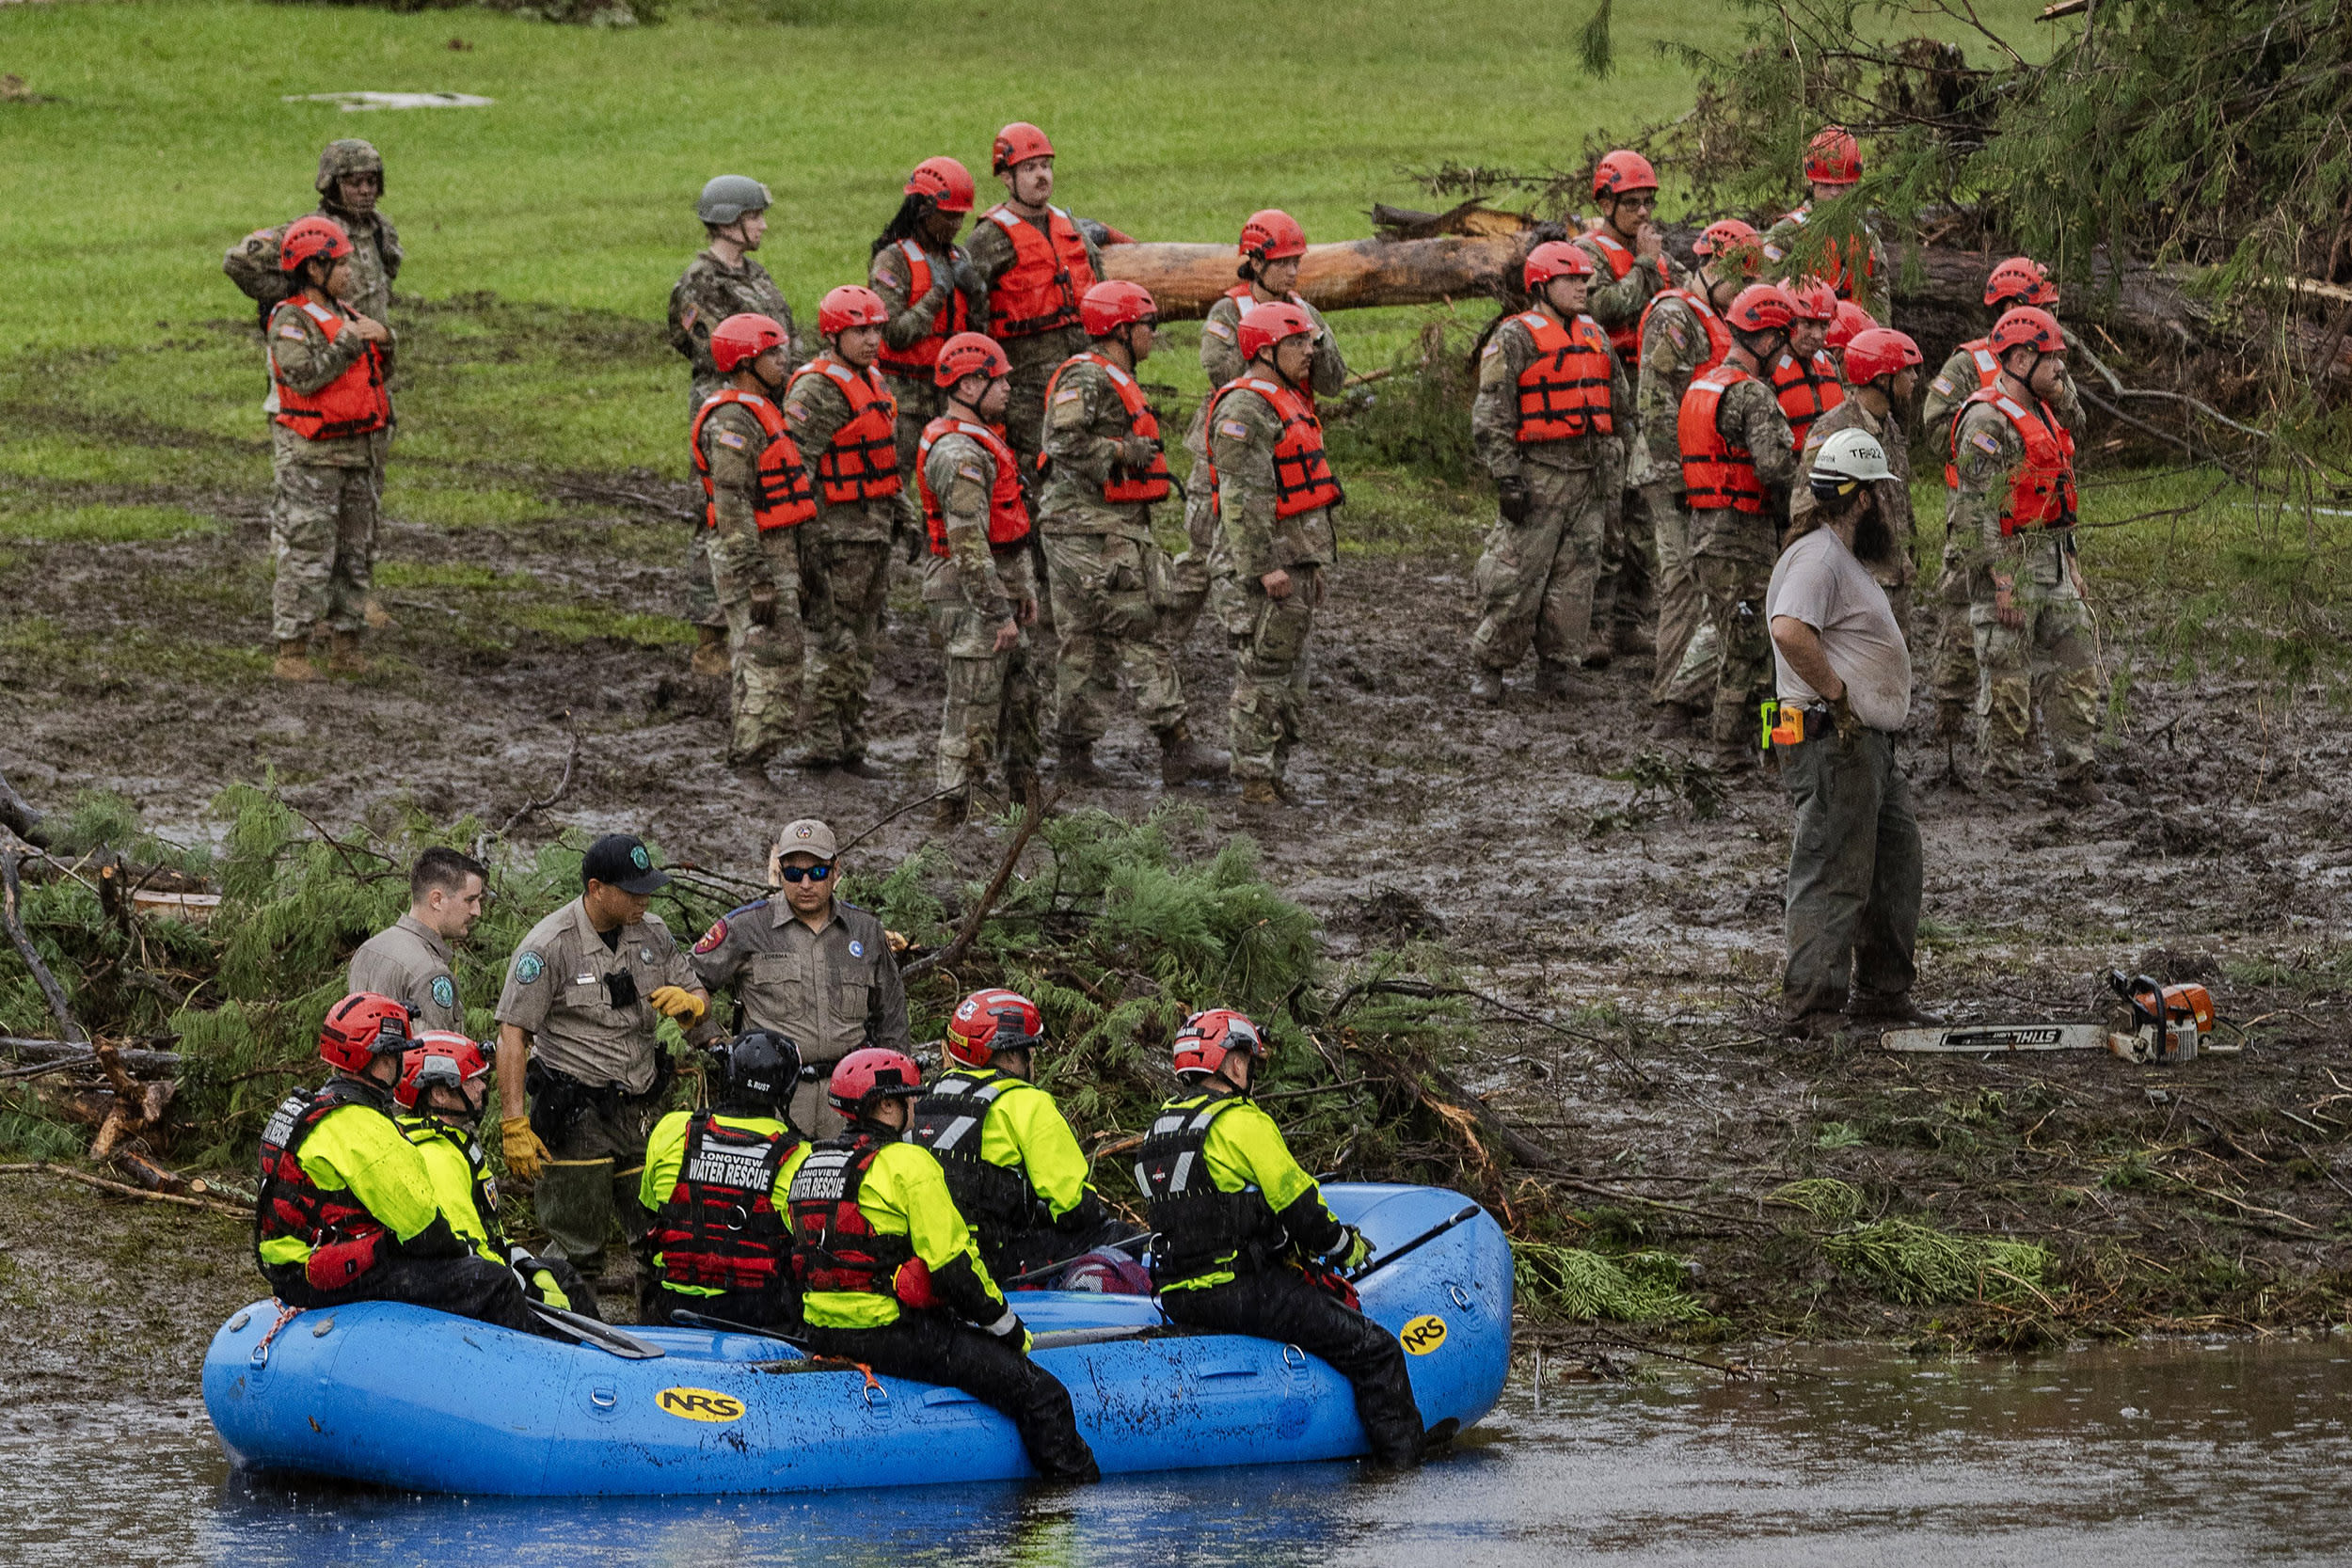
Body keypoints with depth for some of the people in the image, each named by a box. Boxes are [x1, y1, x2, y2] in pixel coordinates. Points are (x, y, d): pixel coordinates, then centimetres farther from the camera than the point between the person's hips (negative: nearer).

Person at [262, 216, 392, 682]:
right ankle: (290, 652, -5)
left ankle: (344, 647, 19)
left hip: (356, 454, 8)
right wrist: (348, 343, -18)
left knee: (354, 554, 11)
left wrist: (382, 337, -2)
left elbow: (381, 371, 18)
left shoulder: (344, 314, 13)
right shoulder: (292, 321, -12)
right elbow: (304, 375, -27)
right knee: (307, 557, -8)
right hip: (310, 457, -8)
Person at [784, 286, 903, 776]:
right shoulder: (818, 391, -16)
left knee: (863, 641, 14)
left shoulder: (872, 382, 14)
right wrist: (808, 541, -22)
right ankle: (825, 744, 0)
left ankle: (850, 740, 22)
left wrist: (901, 515, 22)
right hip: (837, 534, -9)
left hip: (874, 532, 9)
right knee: (833, 643, -5)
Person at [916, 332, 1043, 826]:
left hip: (998, 586, 10)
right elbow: (968, 543, -25)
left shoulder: (982, 439, 14)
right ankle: (953, 814, 0)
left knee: (1019, 697, 18)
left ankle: (1026, 799, 29)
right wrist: (998, 613, -23)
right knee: (973, 710, -5)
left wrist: (1023, 587, 23)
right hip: (972, 597, -10)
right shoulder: (958, 454, -21)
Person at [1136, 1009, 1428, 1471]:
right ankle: (1404, 1462, -10)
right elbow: (1296, 1202, -13)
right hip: (1238, 1291, -10)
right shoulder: (1241, 1121, -12)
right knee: (1376, 1352, -7)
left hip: (1179, 1296, 10)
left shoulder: (1163, 1126, 16)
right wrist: (1345, 1246, 5)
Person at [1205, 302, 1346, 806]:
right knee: (1262, 674, -7)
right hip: (1262, 561, -10)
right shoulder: (1245, 408, -16)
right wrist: (1264, 568, -25)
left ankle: (1274, 776, 18)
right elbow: (1242, 495, -22)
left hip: (1296, 557, 10)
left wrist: (1311, 565, 25)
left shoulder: (1286, 401, 17)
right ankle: (1255, 780, -5)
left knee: (1288, 675, 13)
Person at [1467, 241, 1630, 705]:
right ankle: (1487, 668, 3)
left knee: (1575, 577, 6)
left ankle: (1558, 667, 13)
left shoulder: (1595, 336, 15)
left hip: (1590, 476, 6)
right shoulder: (1516, 339, -6)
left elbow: (1619, 407, 23)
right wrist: (1506, 476, -16)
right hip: (1538, 474, -6)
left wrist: (1615, 476, 19)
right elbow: (1491, 415, -10)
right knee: (1517, 579, -6)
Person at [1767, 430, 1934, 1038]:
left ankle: (1882, 994, 29)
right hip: (1833, 743, -11)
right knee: (1833, 879, -10)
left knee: (1897, 867, 19)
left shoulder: (1846, 559, 19)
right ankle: (1813, 1010, -10)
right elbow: (1791, 632, -33)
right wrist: (1837, 695, -23)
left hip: (1870, 745, 11)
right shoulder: (1817, 558, -16)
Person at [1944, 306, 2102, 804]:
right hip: (2007, 563, -9)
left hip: (2052, 562, 9)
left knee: (2075, 669, 7)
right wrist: (2002, 582, -22)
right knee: (2006, 682, -3)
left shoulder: (2040, 416, 16)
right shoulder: (1987, 421, -15)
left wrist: (2071, 562, 20)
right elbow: (1978, 509, -19)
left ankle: (2076, 775, 12)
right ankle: (2002, 785, 3)